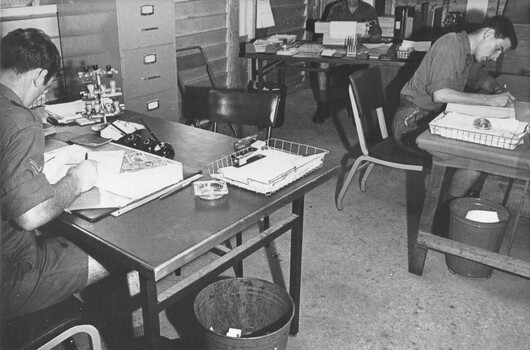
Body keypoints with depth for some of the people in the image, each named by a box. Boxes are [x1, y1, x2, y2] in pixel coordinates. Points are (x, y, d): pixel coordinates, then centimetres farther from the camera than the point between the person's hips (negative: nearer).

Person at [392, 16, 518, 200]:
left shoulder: (469, 54, 12)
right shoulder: (451, 43, -16)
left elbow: (481, 77, 31)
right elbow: (440, 94, -28)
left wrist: (497, 87, 7)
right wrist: (489, 100, -25)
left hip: (433, 119, 10)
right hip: (412, 122, -10)